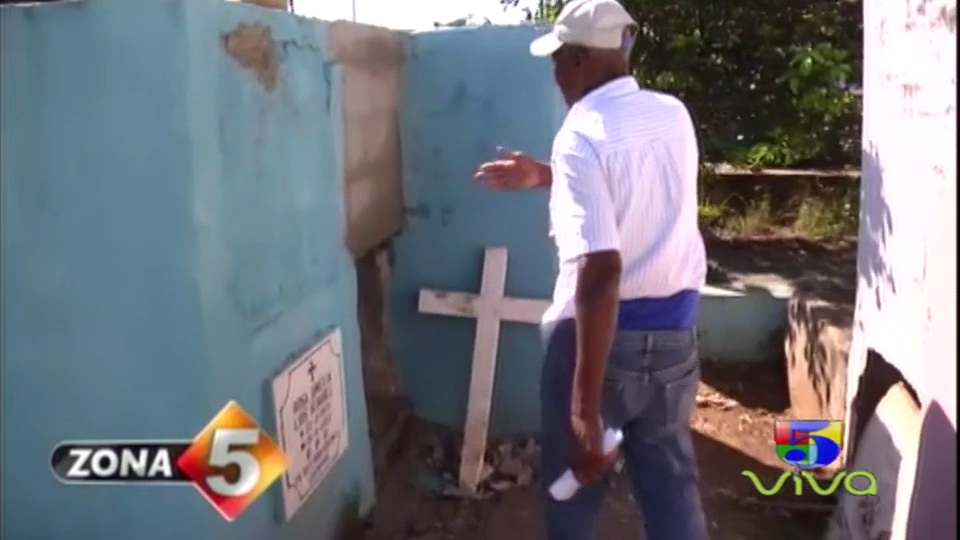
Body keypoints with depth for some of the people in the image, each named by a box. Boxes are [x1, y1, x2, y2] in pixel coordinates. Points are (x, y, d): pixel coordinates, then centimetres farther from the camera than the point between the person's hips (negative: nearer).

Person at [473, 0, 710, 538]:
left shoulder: (581, 137, -20)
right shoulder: (674, 115, 3)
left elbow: (600, 272, -29)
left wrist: (586, 409, -28)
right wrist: (544, 177, 25)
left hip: (604, 334, -6)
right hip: (675, 330, 7)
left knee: (575, 479, 16)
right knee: (672, 476, 18)